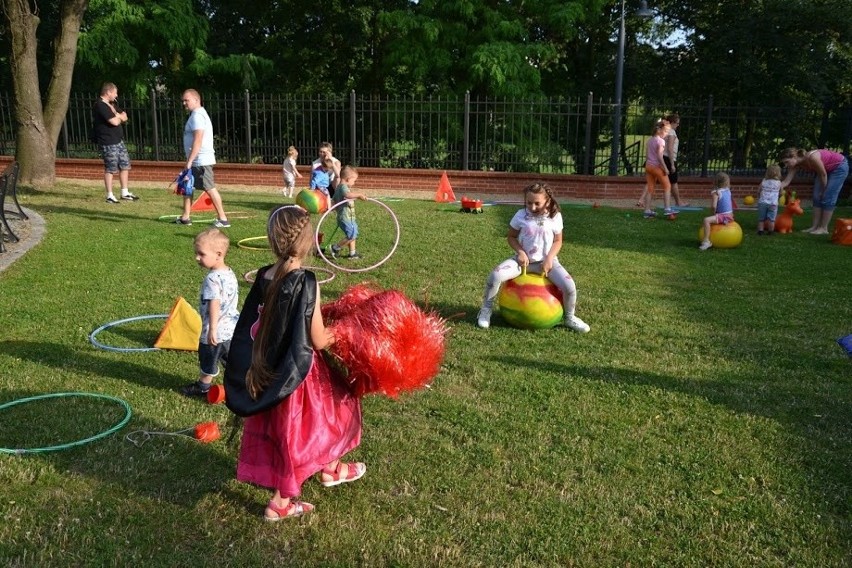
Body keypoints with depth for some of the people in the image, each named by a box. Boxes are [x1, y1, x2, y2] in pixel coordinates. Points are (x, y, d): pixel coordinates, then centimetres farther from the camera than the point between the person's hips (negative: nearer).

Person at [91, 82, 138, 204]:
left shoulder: (111, 104, 16)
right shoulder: (100, 106, -15)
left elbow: (124, 117, 13)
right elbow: (114, 122, -22)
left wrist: (117, 115, -8)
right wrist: (119, 116, -1)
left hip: (119, 141, 9)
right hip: (108, 143, -9)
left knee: (125, 165, 10)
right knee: (110, 169, -4)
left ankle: (125, 193, 19)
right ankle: (109, 196, 4)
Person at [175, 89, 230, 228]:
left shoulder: (197, 115, -15)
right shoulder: (197, 114, 17)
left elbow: (198, 140, -23)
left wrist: (189, 161, -23)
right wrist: (189, 161, 19)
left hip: (201, 160, -11)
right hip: (197, 161, 11)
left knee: (210, 189, -7)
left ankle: (223, 219, -2)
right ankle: (185, 217, 20)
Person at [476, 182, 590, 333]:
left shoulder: (555, 217, -5)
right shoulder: (521, 215, -5)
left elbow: (557, 241, 3)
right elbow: (511, 237, 4)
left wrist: (549, 259, -14)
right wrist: (520, 252, -14)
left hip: (546, 261, 0)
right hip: (524, 259, 0)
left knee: (570, 286, -22)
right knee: (495, 275, -27)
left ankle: (570, 318, 8)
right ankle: (486, 309, 0)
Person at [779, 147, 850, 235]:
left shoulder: (812, 158, -36)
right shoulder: (796, 164, -15)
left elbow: (823, 175, -24)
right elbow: (786, 181, -17)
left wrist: (823, 191, -11)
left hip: (840, 166, -8)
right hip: (827, 168, 8)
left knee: (828, 198, -10)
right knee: (817, 197, 1)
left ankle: (823, 228, -5)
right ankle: (814, 226, 3)